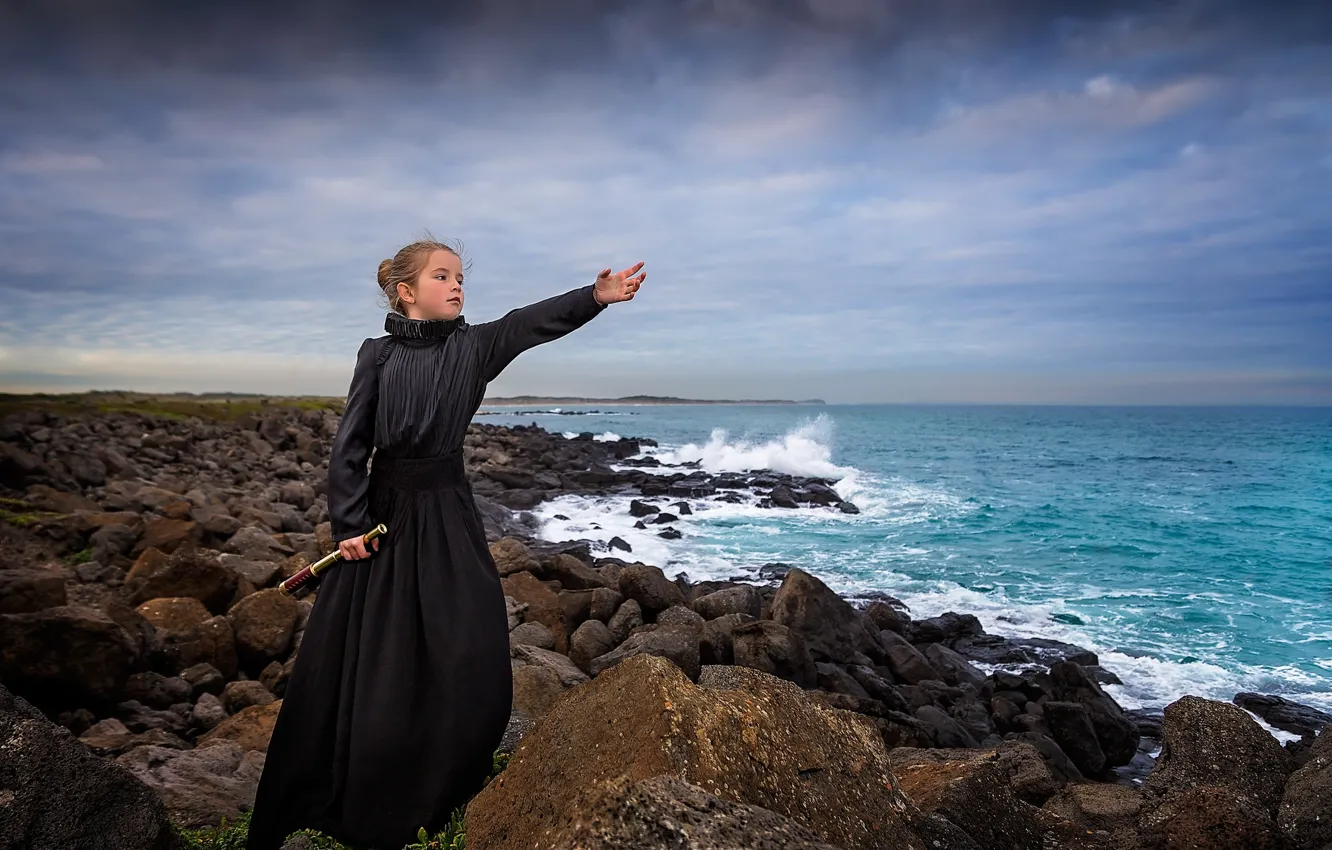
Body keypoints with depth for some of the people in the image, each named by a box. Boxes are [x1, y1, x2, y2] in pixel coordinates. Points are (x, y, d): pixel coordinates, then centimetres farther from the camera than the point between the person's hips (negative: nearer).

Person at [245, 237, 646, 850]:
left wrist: (598, 294, -29)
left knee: (467, 656, 2)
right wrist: (348, 524, -8)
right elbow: (349, 446, -3)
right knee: (364, 662, 6)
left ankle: (440, 799, 25)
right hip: (385, 512, -1)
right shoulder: (378, 355, -2)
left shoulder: (473, 346, 1)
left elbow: (534, 321, -15)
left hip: (448, 517, 1)